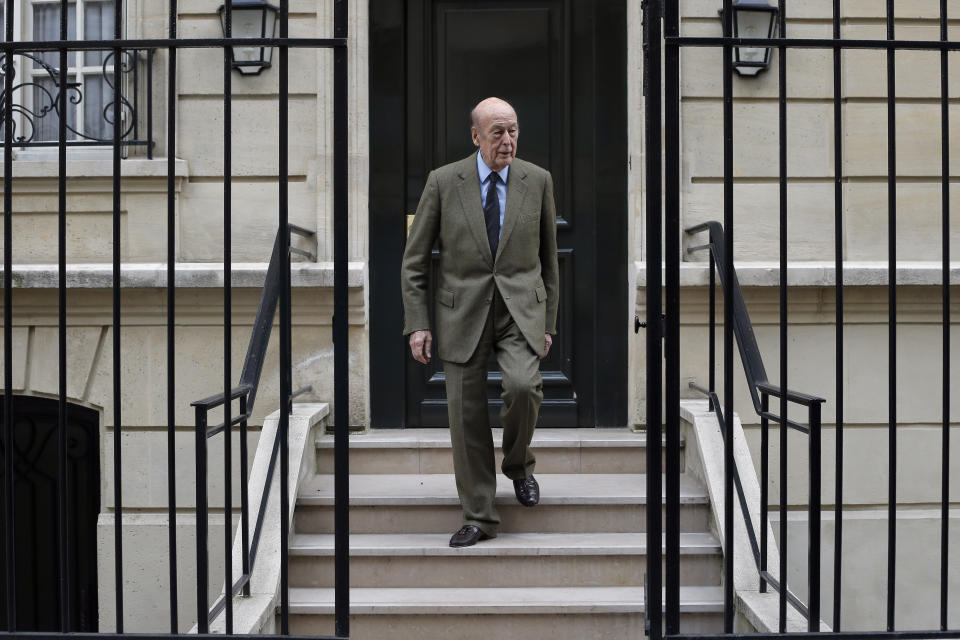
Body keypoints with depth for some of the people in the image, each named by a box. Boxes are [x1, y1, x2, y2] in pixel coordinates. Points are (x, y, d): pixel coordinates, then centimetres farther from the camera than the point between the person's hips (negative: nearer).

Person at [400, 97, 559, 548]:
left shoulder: (537, 180, 4)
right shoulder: (443, 181, -1)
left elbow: (548, 256, 11)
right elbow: (414, 260, 1)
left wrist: (548, 321, 10)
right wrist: (417, 323, -6)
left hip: (521, 308, 0)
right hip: (463, 311, 0)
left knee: (523, 385, -24)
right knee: (466, 413, 1)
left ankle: (518, 463, 9)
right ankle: (479, 517, 17)